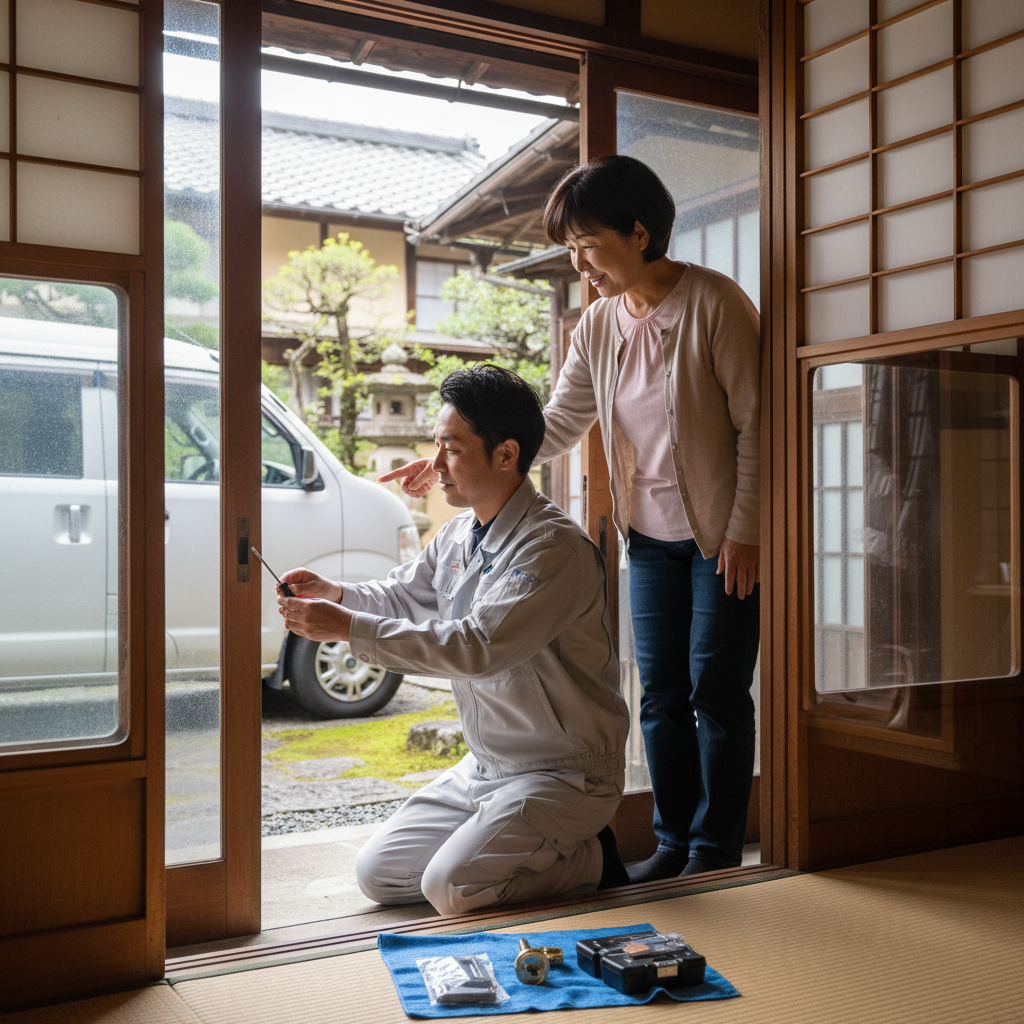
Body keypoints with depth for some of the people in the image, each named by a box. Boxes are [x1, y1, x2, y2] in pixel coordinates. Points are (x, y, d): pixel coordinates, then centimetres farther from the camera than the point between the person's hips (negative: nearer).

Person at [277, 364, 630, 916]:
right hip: (484, 766, 9)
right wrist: (333, 593, -3)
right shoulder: (459, 534, 5)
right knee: (378, 871, 4)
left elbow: (477, 647, -32)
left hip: (565, 773, -8)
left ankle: (592, 859, 1)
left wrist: (347, 628, -31)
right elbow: (403, 594, 19)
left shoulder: (554, 546, -23)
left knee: (450, 887, -22)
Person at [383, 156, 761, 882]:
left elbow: (755, 421, -12)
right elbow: (556, 425, 8)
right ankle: (674, 844, 21)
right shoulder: (599, 326, 6)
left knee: (716, 693, -1)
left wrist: (744, 529, -15)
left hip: (723, 535, -6)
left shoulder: (714, 303, -13)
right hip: (651, 536, 6)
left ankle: (716, 852, 12)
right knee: (662, 695, 9)